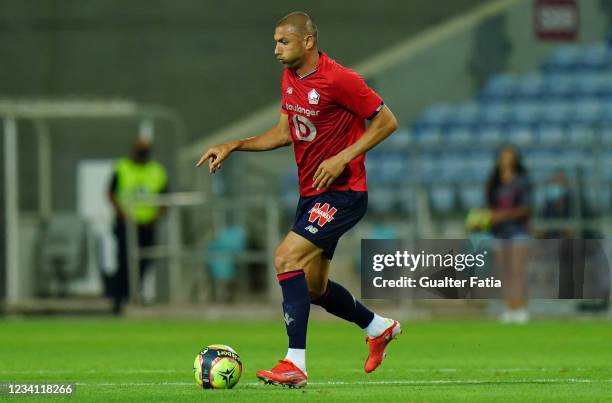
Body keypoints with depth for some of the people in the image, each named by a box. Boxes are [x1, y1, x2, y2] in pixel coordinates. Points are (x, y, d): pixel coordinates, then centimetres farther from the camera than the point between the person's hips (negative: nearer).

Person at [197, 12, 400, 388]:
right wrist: (234, 146, 10)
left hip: (342, 193, -9)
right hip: (311, 193, 9)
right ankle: (380, 327, 39)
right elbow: (285, 132, 19)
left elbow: (387, 120, -13)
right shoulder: (289, 79, 7)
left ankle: (295, 364, -22)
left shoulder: (338, 80, -18)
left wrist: (343, 157, -20)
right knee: (314, 287, 14)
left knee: (287, 258, -23)